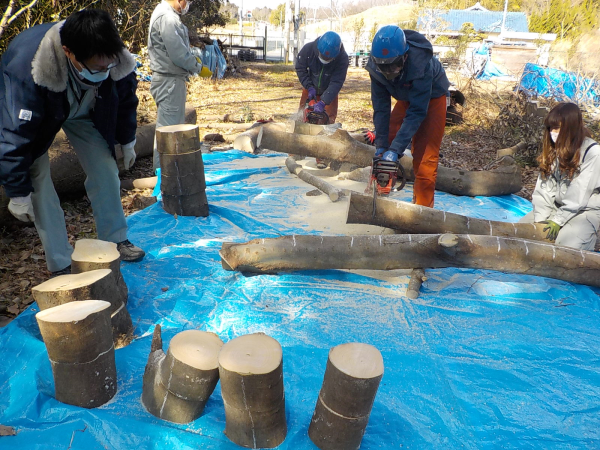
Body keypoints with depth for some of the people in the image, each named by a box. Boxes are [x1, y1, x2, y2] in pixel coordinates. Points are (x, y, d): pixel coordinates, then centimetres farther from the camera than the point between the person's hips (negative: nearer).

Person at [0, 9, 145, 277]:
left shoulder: (118, 62, -31)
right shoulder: (25, 67, -43)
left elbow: (125, 102, -7)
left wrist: (127, 142, 6)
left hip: (84, 111, 3)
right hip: (37, 114, -3)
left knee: (105, 170, -4)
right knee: (39, 178, -11)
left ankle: (115, 240, 17)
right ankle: (61, 265, 0)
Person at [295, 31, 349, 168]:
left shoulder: (342, 58, -30)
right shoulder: (308, 49, -25)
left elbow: (336, 83, -30)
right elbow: (300, 68, -10)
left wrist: (323, 102, -39)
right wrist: (309, 87, -20)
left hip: (329, 93, -2)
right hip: (310, 90, 2)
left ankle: (322, 157, -2)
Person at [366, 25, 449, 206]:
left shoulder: (420, 63, -39)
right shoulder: (376, 65, -24)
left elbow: (417, 111, -38)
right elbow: (381, 106, -20)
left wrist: (395, 149, -43)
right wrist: (381, 145, -25)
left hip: (432, 98, -5)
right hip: (406, 97, 5)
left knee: (425, 156, -13)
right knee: (387, 141, -2)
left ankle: (422, 206, -7)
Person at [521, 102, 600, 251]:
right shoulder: (552, 150, 4)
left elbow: (579, 196, -20)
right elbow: (543, 188, -5)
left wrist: (558, 221, -21)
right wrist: (540, 220, -14)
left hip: (585, 210, -5)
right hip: (557, 207, 6)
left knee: (565, 243, -28)